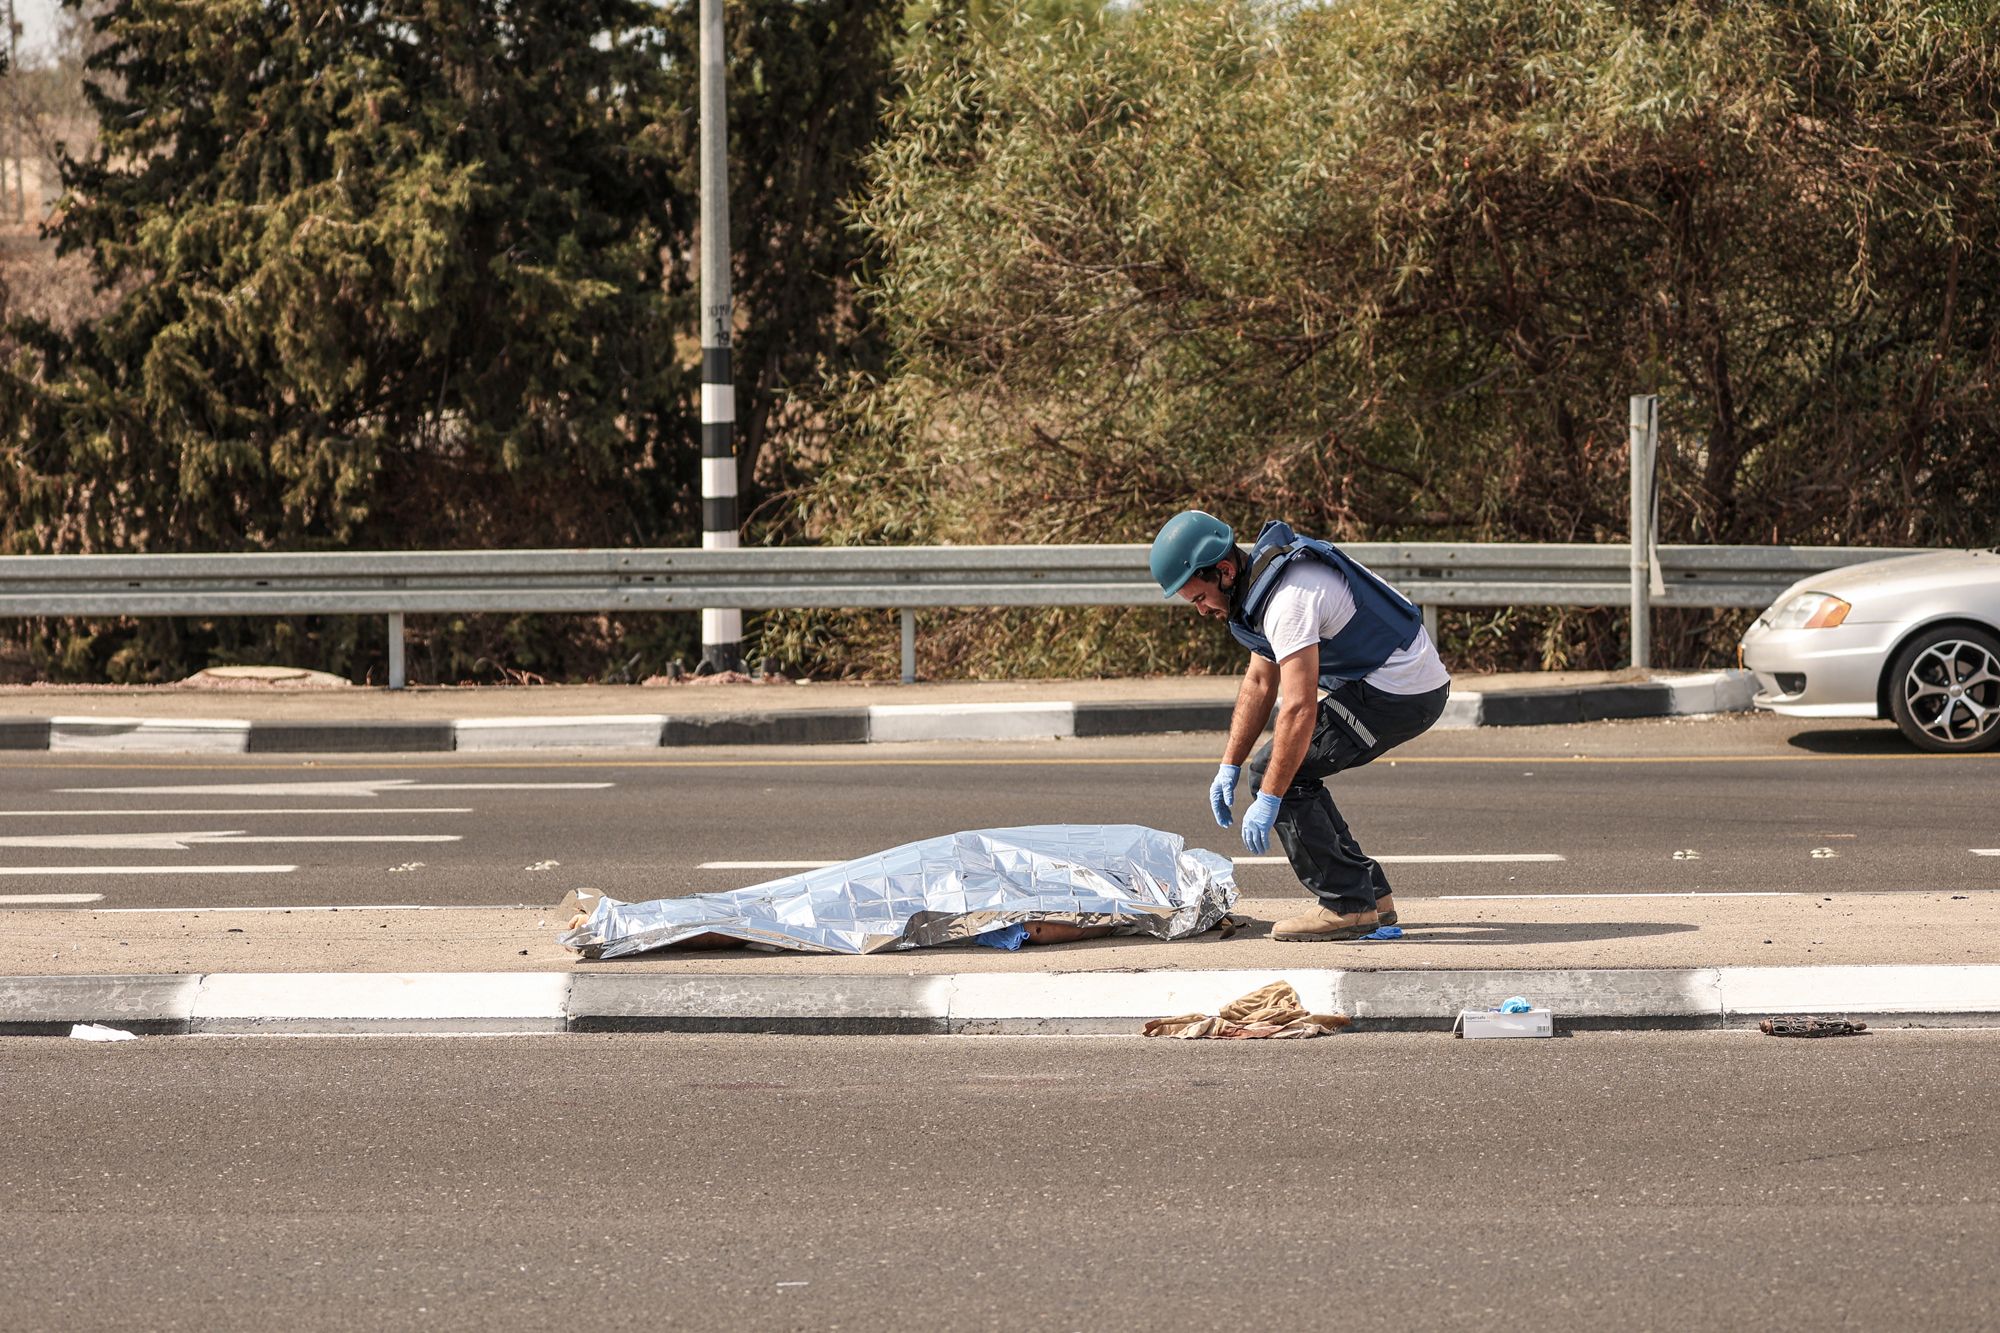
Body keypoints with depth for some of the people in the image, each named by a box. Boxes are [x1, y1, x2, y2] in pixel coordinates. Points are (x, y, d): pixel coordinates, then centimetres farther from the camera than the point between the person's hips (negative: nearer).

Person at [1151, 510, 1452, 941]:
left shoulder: (1288, 600, -24)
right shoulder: (1265, 578, 9)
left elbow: (1299, 709, -28)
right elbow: (1260, 683, 18)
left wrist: (1268, 800, -26)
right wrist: (1229, 767, 15)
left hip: (1400, 692, -10)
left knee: (1276, 772, -9)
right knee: (1291, 772, 15)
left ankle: (1347, 905, -9)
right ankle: (1370, 894, 16)